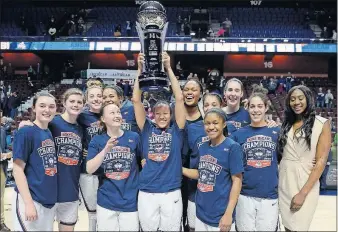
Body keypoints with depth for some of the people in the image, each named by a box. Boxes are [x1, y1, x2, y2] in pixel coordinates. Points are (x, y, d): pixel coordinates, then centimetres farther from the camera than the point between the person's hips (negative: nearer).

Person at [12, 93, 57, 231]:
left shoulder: (51, 133, 7)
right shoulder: (25, 132, -12)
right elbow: (17, 170, -15)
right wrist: (29, 203, -19)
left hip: (50, 200, 7)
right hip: (30, 199, -7)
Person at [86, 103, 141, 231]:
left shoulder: (134, 137, -4)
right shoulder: (97, 140, -1)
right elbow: (89, 169, -10)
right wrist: (106, 149, -21)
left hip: (130, 202, 0)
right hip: (106, 202, 0)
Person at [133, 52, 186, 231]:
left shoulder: (176, 130, 2)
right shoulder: (147, 129, 4)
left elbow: (179, 99, -6)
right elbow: (136, 100, -2)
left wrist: (168, 69, -8)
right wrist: (140, 69, -7)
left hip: (172, 193, -1)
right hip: (146, 193, 1)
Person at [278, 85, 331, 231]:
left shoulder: (321, 124, -6)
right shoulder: (286, 124, 8)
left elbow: (321, 161, -11)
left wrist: (303, 192, -16)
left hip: (305, 183, -4)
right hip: (284, 182, 4)